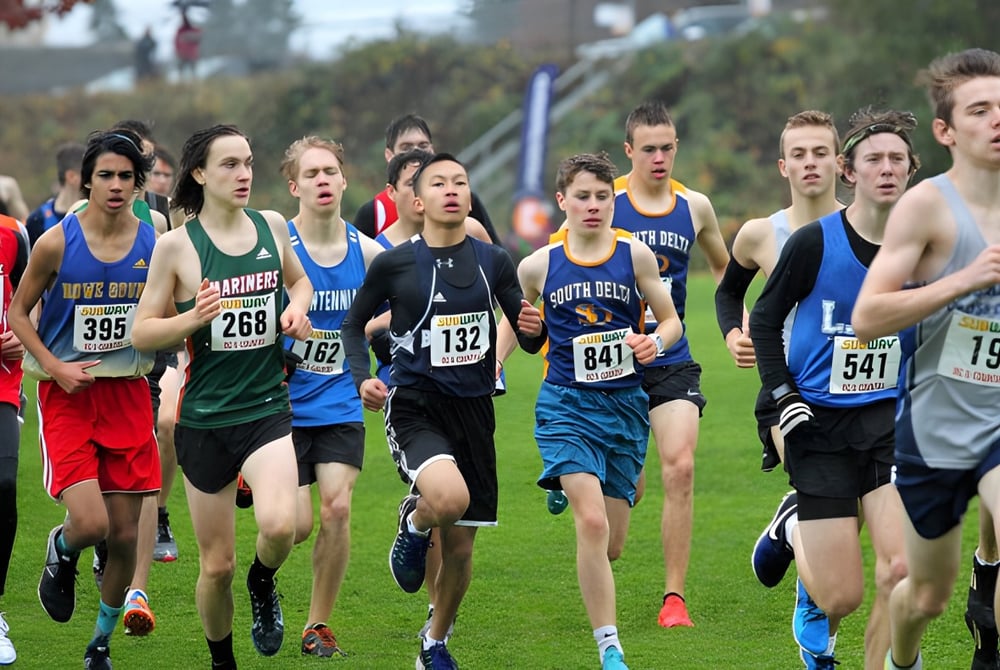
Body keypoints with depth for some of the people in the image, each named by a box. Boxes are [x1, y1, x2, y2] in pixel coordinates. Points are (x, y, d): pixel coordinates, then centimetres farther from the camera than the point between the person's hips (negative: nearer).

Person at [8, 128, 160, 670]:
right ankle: (61, 554, 20)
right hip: (68, 395, -3)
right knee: (90, 523, -18)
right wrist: (54, 366, -10)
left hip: (128, 395, 3)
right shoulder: (57, 243, -8)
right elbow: (18, 312, 2)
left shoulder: (156, 243, -1)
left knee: (125, 534, 4)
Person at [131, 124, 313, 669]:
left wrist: (297, 308, 2)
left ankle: (262, 585, 8)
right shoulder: (176, 245, -7)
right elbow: (141, 333, -3)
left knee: (279, 526, -26)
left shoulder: (271, 226, 3)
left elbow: (299, 280, 23)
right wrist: (192, 318, -20)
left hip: (267, 408, 1)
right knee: (217, 565, 6)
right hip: (204, 417, -1)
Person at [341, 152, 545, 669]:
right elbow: (354, 324, 9)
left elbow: (529, 339, 10)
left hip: (474, 408, 3)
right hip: (414, 407, -3)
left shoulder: (493, 262, 4)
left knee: (460, 545, 8)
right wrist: (362, 378, -7)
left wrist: (534, 330, -14)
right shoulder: (393, 264, -4)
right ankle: (413, 524, 4)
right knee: (449, 496, -33)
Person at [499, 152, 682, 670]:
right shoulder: (539, 266, 0)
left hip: (625, 405, 2)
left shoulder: (635, 256, -1)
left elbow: (671, 321, 7)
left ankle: (570, 486, 43)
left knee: (611, 544, 6)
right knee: (591, 523, -20)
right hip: (566, 406, -2)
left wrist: (655, 342, -14)